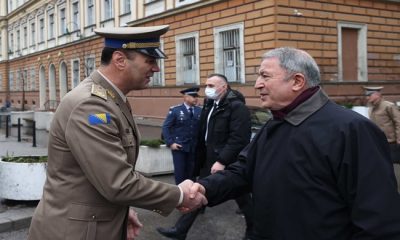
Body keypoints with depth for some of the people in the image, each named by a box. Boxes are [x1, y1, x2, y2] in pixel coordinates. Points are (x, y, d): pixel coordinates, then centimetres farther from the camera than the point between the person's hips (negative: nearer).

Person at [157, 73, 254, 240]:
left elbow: (239, 139, -24)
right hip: (210, 160, 8)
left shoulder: (237, 107, -17)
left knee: (242, 198, 9)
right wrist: (200, 160, 12)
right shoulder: (210, 105, 9)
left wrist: (222, 161, -26)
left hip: (229, 163, -8)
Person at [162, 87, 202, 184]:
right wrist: (170, 143, -10)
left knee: (191, 171, 8)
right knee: (180, 172, 0)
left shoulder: (200, 111, 4)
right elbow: (166, 127, -3)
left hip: (195, 147, 3)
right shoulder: (175, 110, -4)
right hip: (179, 147, -3)